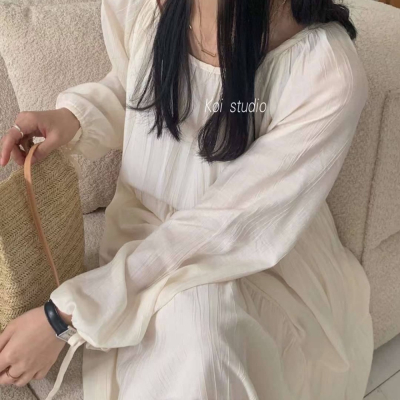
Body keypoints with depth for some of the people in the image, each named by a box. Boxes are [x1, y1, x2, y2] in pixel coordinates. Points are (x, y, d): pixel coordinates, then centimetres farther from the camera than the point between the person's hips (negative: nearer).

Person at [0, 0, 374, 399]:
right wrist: (74, 117, -12)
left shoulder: (328, 75, -27)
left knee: (202, 335, -34)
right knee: (191, 330, -31)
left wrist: (64, 315, -25)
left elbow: (224, 231, -26)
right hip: (147, 227, 2)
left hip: (261, 258, -2)